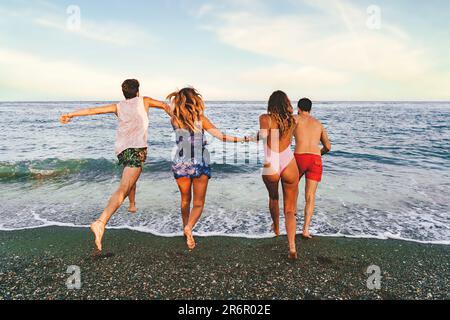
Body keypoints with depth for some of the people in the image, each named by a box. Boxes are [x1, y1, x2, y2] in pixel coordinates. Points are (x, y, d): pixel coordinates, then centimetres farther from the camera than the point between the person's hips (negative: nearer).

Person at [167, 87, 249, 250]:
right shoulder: (201, 118, -6)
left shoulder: (175, 119, 0)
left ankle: (186, 227, 33)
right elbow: (221, 136, -6)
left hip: (180, 164, 3)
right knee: (198, 203, 6)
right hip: (199, 164, -3)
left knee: (185, 199, 22)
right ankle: (189, 227, -17)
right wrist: (241, 139, 3)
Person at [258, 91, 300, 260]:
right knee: (290, 209, 8)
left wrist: (266, 160, -10)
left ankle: (276, 228, 50)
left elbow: (264, 137, -15)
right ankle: (292, 247, -7)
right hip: (289, 163, 1)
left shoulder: (265, 118, -1)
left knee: (273, 198, 28)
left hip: (271, 165, -1)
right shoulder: (292, 120, 9)